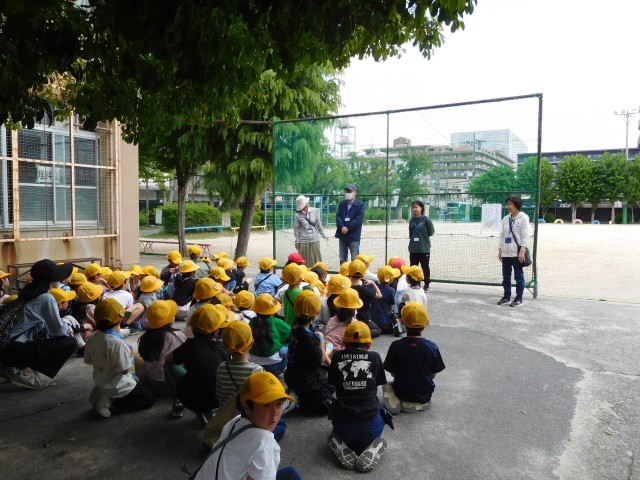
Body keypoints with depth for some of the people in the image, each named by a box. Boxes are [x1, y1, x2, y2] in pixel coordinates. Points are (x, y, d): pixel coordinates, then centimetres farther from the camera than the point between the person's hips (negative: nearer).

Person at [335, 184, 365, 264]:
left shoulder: (360, 205, -2)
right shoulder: (341, 204, 13)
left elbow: (359, 219, -11)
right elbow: (338, 216, 3)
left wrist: (347, 228, -17)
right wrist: (342, 227, -15)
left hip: (353, 235, -4)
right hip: (342, 235, 5)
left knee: (355, 259, -3)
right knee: (342, 259, 11)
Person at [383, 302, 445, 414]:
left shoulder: (396, 346, -20)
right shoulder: (432, 347, -18)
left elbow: (392, 373, -7)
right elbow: (433, 375, -6)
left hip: (402, 393, -3)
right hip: (424, 395, 3)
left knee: (387, 386, 27)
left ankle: (397, 403, 2)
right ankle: (422, 403, 12)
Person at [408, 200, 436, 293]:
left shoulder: (426, 219, -10)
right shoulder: (412, 220, 6)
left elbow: (431, 232, -7)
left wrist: (424, 237, 2)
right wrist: (412, 238, 3)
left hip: (424, 249, -5)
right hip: (413, 249, 5)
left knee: (425, 267, 7)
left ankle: (426, 285, 19)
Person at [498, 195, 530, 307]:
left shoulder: (523, 218, -5)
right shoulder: (505, 219, 11)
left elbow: (525, 236, -9)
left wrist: (522, 251, -16)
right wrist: (500, 250, 9)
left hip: (517, 253, -6)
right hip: (506, 253, 6)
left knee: (518, 276, 2)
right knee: (505, 276, 11)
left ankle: (519, 298, 9)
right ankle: (506, 296, 21)